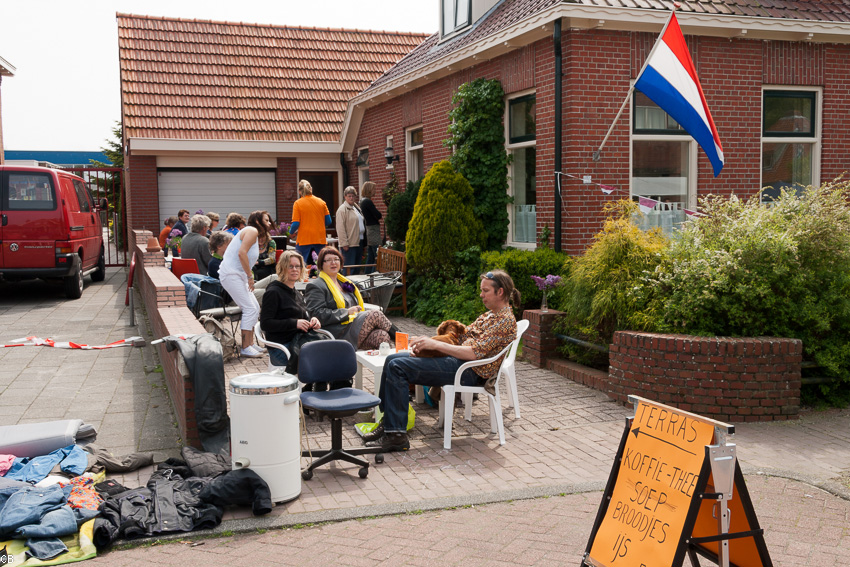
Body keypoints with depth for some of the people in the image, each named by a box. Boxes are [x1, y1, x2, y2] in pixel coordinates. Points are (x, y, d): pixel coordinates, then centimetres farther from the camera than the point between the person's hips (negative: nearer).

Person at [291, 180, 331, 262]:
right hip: (320, 239, 3)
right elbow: (328, 222, 5)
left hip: (304, 240, -3)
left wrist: (291, 232, 10)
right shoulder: (321, 202, 4)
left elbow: (295, 224, -9)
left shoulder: (298, 203, -6)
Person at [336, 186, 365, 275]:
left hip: (358, 242, 8)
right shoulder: (342, 209, -9)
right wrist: (344, 243, -20)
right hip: (349, 244, -8)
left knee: (357, 268, 12)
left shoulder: (356, 207, 18)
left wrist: (363, 240, 20)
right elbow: (340, 228, -15)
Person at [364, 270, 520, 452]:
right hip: (456, 358, 10)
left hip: (469, 371, -10)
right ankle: (387, 424, 5)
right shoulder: (491, 314, 20)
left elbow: (474, 353, -22)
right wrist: (424, 343, 5)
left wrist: (436, 344, -18)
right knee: (392, 360, 4)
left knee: (397, 367, -19)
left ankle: (396, 435, -18)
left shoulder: (505, 321, -12)